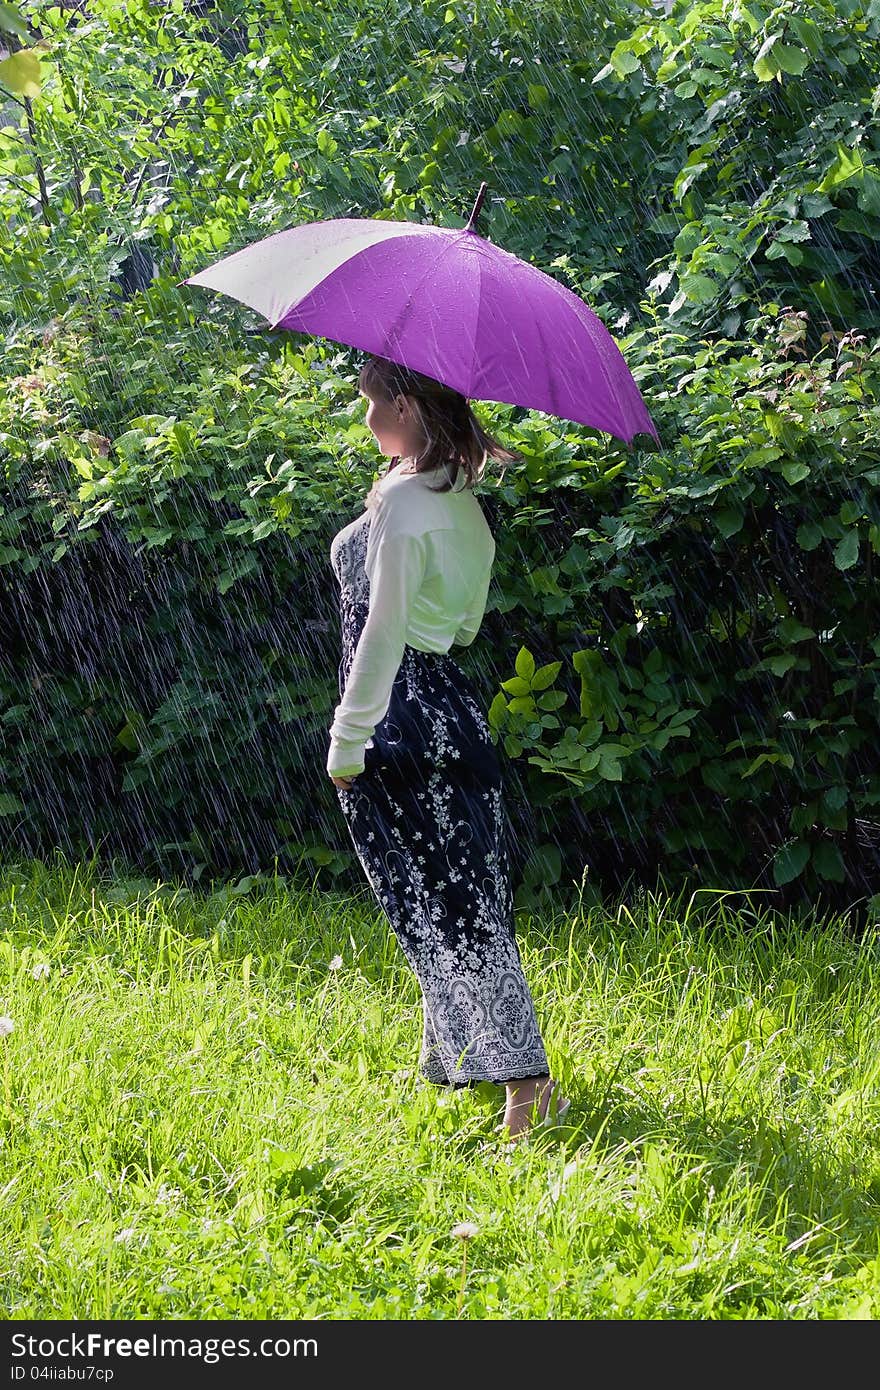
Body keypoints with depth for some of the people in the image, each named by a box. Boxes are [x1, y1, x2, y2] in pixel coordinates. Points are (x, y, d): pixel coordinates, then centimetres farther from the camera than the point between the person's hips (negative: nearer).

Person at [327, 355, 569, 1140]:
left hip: (401, 716, -9)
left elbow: (383, 632, -19)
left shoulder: (401, 501, -16)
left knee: (439, 901, -7)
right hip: (451, 704, 9)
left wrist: (349, 739, -16)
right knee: (452, 896, 15)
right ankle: (449, 1056, 25)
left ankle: (525, 1080, -11)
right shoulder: (463, 500, 11)